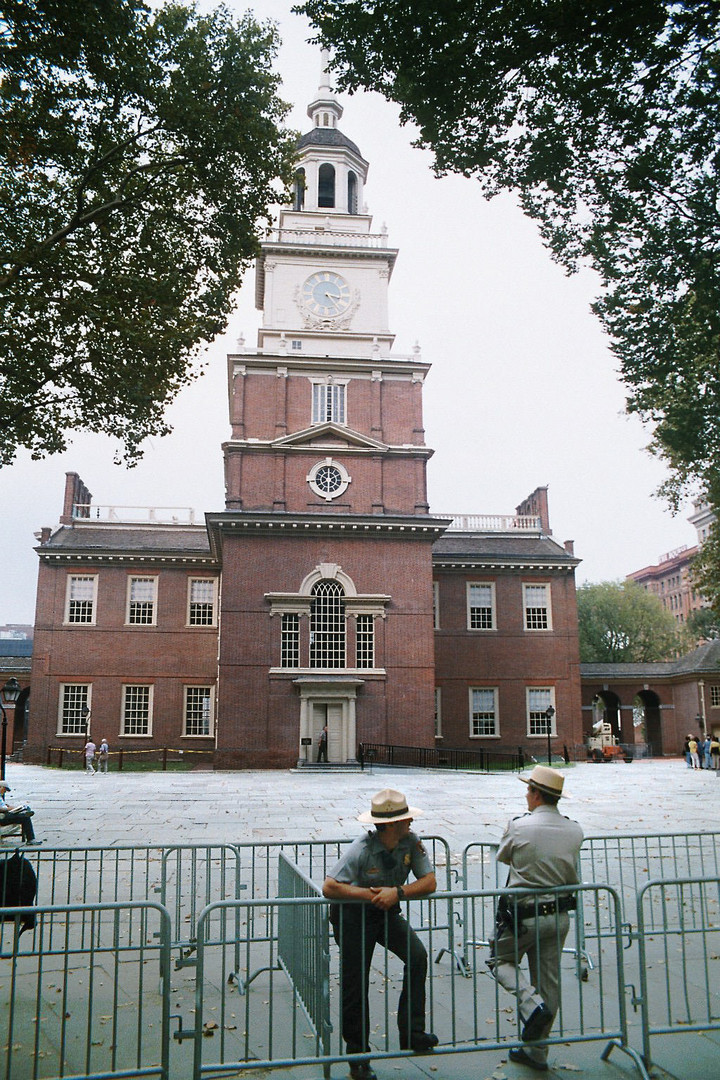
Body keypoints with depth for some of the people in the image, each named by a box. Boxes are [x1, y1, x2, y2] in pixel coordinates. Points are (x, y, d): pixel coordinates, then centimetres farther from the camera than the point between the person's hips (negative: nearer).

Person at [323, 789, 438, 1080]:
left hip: (388, 913, 4)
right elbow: (329, 887, -32)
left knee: (417, 955, -20)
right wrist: (371, 894, -28)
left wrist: (397, 892, -31)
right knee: (355, 986, 4)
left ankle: (411, 1032, -10)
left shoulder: (412, 843, -14)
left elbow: (429, 882, -16)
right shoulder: (360, 850, -28)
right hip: (352, 915, -4)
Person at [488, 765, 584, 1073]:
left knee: (499, 960, 18)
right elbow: (572, 877, 6)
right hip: (560, 916, 5)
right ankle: (536, 1051, 23)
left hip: (522, 915, -5)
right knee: (549, 981, 14)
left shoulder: (519, 826, -17)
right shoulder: (574, 831, -4)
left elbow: (502, 856, 2)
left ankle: (532, 1004, -6)